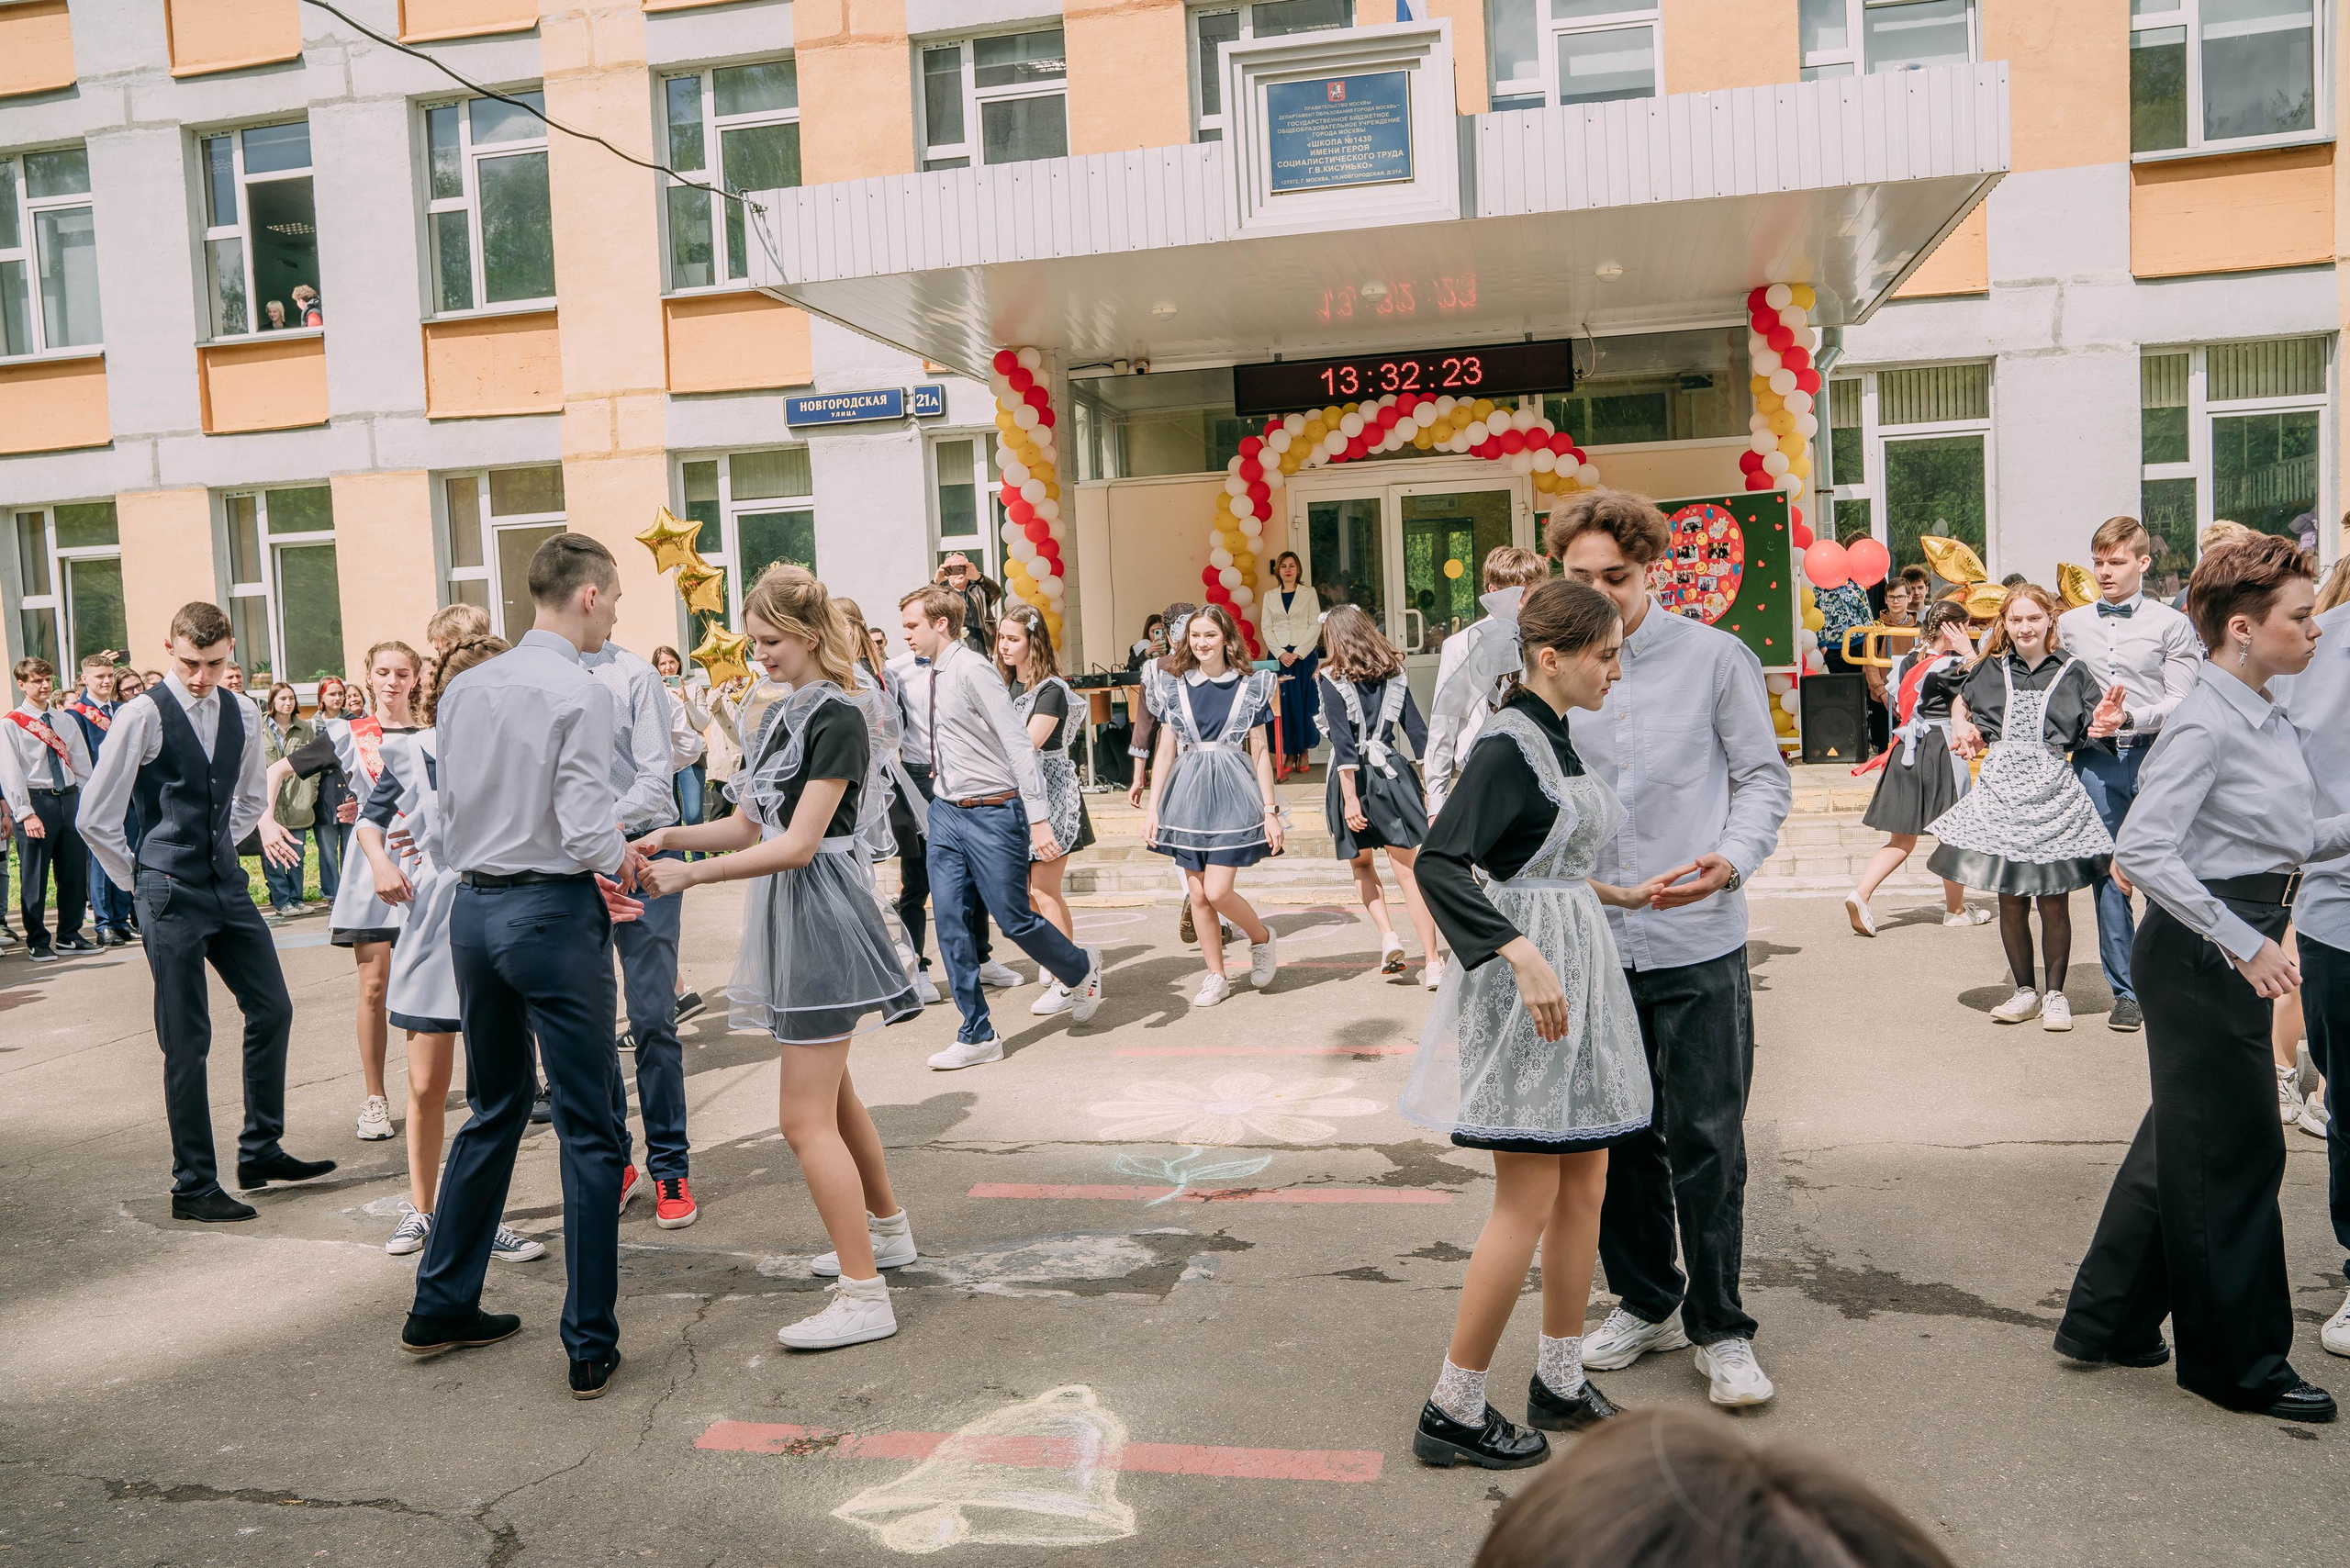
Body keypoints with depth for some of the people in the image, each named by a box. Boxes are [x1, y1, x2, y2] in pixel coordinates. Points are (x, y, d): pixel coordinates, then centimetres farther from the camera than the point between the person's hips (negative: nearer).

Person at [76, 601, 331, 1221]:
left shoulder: (241, 716, 7)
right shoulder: (143, 716, -11)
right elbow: (95, 817, -8)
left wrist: (220, 851, 13)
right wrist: (144, 880, -1)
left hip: (228, 885, 6)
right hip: (172, 896, -6)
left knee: (272, 1011, 9)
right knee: (187, 1041, -1)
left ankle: (261, 1151, 24)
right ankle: (193, 1187, 10)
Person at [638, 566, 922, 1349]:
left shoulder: (837, 719, -16)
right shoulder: (783, 715, 13)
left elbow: (797, 844, -22)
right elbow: (750, 824, 12)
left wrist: (691, 873, -23)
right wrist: (674, 835, -3)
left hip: (823, 921, -10)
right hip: (790, 920, 10)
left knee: (804, 1117, -10)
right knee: (831, 1094, 21)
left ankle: (864, 1297, -5)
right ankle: (887, 1230, 39)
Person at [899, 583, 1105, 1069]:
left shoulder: (973, 669, -14)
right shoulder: (931, 678, 11)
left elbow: (1018, 745, -19)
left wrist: (1039, 818, -23)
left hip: (992, 814, -8)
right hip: (945, 812, 8)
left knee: (1014, 919, 0)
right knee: (951, 924, 3)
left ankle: (1082, 969, 30)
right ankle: (977, 1036, 11)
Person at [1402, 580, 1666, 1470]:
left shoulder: (1554, 736, 13)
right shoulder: (1507, 745, -15)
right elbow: (1440, 863, -26)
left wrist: (1619, 895, 21)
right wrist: (1526, 957, -32)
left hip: (1575, 968, 9)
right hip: (1530, 979, -9)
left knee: (1585, 1187, 14)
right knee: (1529, 1202, -4)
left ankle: (1560, 1382, 27)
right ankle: (1453, 1412, 7)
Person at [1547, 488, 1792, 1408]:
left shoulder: (1713, 658, 0)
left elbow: (1763, 778, 2)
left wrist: (1732, 859, -16)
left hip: (1695, 947, -2)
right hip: (1590, 945, 3)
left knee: (1706, 1143, 2)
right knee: (1615, 1139, 13)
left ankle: (1719, 1328, 19)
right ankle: (1646, 1304, 32)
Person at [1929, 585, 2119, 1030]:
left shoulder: (2072, 672, 3)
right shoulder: (1990, 670, 9)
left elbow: (2092, 731, 4)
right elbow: (1962, 701, 28)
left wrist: (2105, 724, -18)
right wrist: (1962, 728, 9)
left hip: (2054, 792, -2)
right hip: (2001, 791, 2)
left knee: (2054, 901, 1)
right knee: (2010, 901, 5)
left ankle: (2054, 993, 15)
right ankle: (2025, 991, 19)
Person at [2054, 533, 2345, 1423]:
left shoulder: (2267, 719, 11)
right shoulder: (2205, 725, -18)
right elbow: (2143, 851, -26)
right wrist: (2244, 944, -25)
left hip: (2235, 954, 10)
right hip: (2198, 955, -10)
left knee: (2186, 1140, 16)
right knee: (2233, 1151, 2)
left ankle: (2106, 1322, 29)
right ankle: (2238, 1364, 18)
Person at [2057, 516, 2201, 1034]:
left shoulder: (2172, 625, 4)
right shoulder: (2070, 624, 13)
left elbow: (2180, 701, -3)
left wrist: (2130, 717, -18)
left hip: (2155, 757, -2)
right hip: (2096, 759, 2)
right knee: (2107, 875, 2)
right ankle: (2126, 991, 10)